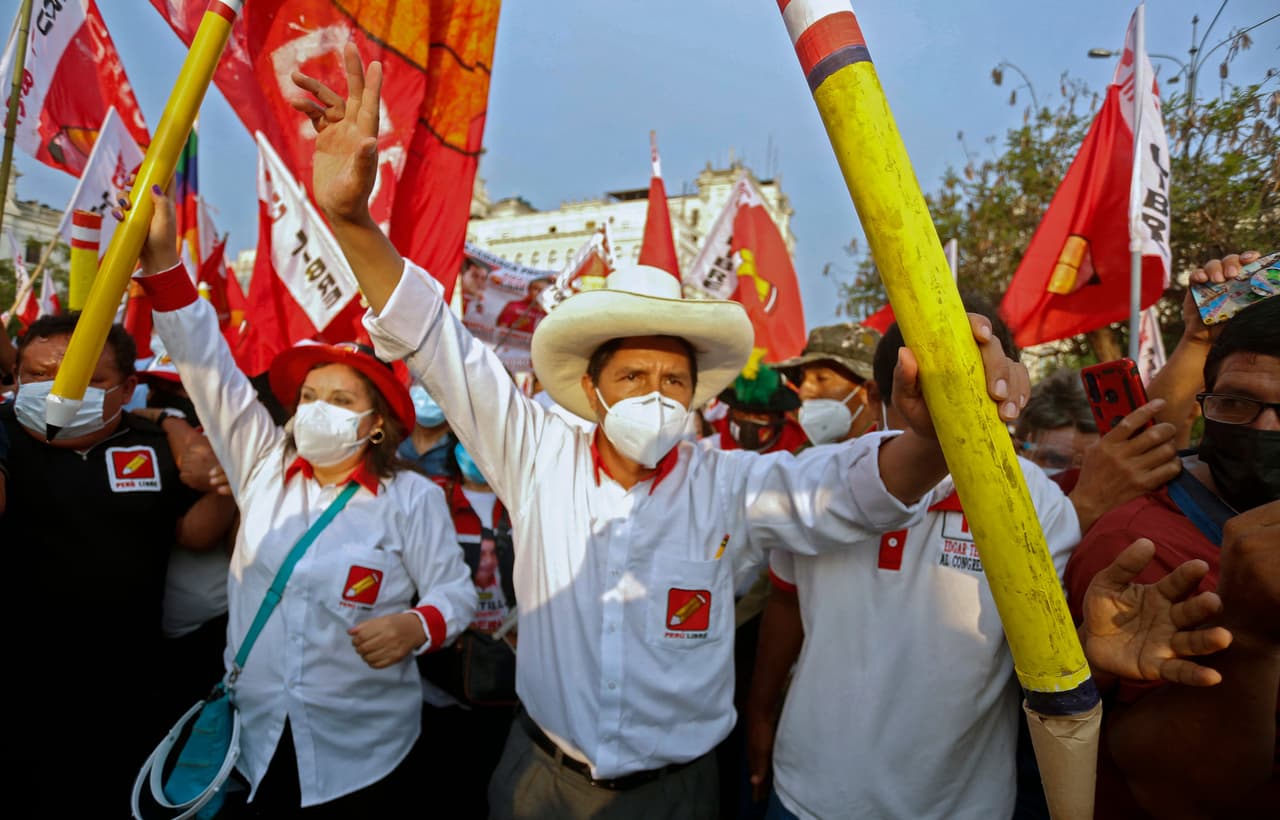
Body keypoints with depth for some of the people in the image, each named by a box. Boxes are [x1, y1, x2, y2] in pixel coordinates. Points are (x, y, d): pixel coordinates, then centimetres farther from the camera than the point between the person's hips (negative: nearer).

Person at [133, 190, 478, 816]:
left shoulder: (412, 497, -10)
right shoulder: (264, 468, 1)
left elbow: (454, 589, -6)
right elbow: (209, 369, -4)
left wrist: (416, 626, -28)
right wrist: (163, 262, -10)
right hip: (259, 741, 4)